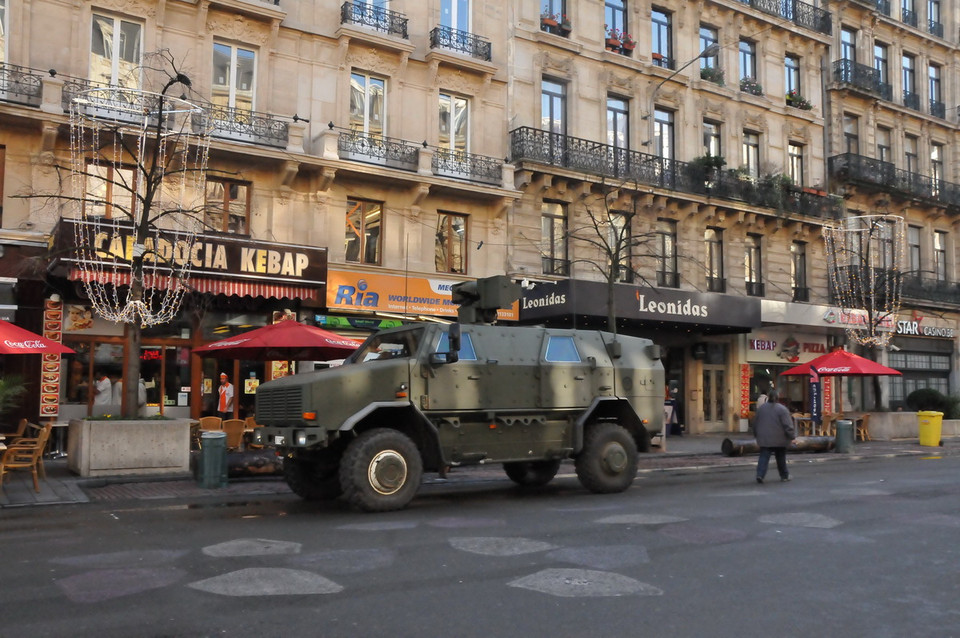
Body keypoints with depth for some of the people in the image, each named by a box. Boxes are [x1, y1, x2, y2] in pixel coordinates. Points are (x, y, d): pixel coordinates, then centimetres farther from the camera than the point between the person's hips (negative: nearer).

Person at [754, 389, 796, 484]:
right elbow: (788, 425, -13)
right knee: (781, 458, 13)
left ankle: (760, 474, -17)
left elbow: (755, 424, 12)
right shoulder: (782, 409, -10)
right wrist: (792, 436, -5)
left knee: (764, 457, -1)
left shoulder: (761, 408, 4)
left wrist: (757, 435, 23)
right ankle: (784, 475, 24)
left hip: (764, 439, 2)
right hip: (779, 439, -2)